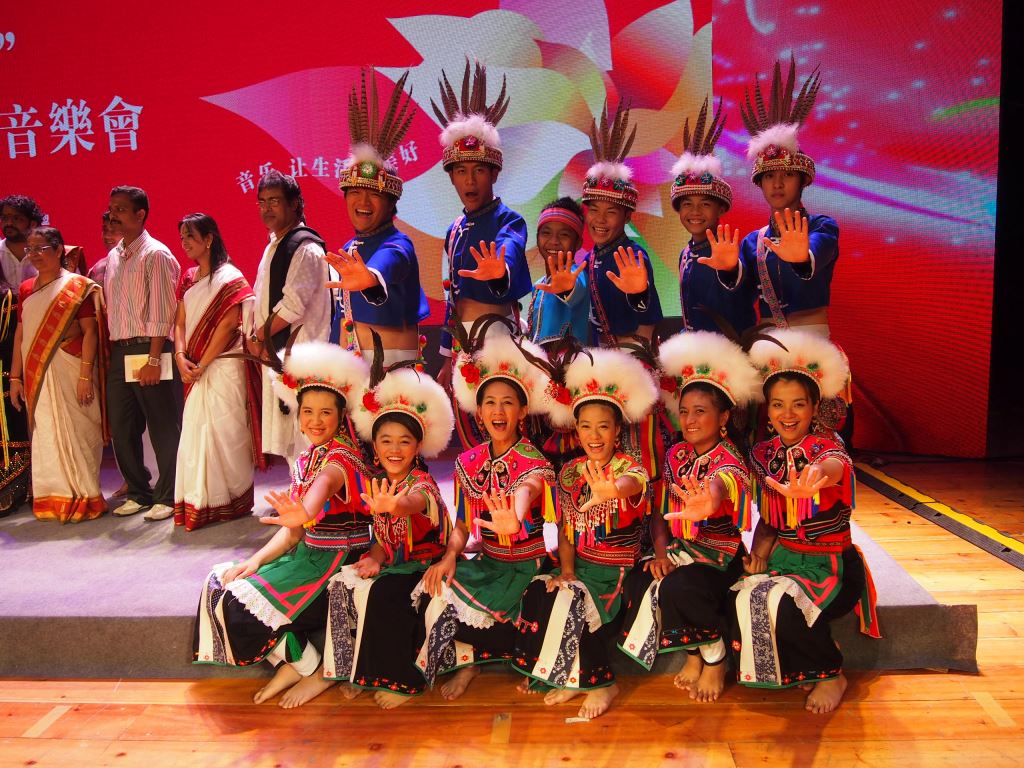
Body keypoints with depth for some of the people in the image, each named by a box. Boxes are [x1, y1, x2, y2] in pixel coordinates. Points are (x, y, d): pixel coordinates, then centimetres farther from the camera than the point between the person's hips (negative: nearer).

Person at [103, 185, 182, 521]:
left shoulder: (155, 254, -7)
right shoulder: (112, 257, 16)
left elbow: (162, 311, -13)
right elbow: (110, 307, 17)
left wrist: (153, 359, -18)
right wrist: (111, 352, 10)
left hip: (149, 350, -8)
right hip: (118, 352, 8)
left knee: (163, 428, -1)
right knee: (122, 428, 13)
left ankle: (167, 497, 10)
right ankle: (138, 493, 27)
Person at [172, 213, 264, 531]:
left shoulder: (229, 277, -6)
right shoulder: (189, 278, 15)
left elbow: (228, 324, -13)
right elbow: (180, 322, 13)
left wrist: (202, 364, -12)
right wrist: (181, 356, -4)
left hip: (224, 365, -6)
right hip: (195, 369, 7)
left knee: (224, 430, -3)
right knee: (195, 431, 6)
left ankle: (232, 501, 9)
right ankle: (199, 502, 14)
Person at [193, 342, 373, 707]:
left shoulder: (343, 455, -17)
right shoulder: (305, 459, 9)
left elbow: (325, 484, -44)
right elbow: (293, 529, 10)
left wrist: (307, 513, -66)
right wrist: (255, 560, -4)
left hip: (343, 559, -9)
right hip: (310, 554, 9)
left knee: (245, 601, -16)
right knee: (220, 582, 2)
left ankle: (313, 669, 2)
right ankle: (290, 663, 6)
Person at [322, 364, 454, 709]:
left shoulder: (422, 483, -18)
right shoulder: (378, 484, 3)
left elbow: (413, 502, -45)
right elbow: (382, 536, 9)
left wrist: (393, 506, -68)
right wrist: (375, 559, -14)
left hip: (424, 564, -7)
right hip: (393, 563, 7)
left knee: (382, 593, -30)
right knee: (343, 584, -16)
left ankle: (399, 679, -10)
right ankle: (358, 670, -1)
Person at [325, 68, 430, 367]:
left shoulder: (398, 245, -12)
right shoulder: (349, 249, 11)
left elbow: (389, 264, -39)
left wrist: (370, 276, -60)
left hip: (394, 360, -7)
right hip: (354, 361, 7)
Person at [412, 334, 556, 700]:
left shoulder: (533, 462, -16)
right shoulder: (469, 462, 1)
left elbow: (526, 491, -41)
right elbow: (463, 523, 5)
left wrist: (515, 518, -65)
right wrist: (450, 555, -16)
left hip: (525, 565, -5)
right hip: (487, 560, 5)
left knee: (452, 602, -22)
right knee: (434, 588, -18)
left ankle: (469, 661, 10)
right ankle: (467, 659, 7)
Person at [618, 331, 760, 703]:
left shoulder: (730, 461, -19)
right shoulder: (676, 454, 1)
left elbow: (720, 483, -47)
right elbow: (660, 509, 4)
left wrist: (710, 500, -71)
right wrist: (660, 550, -14)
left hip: (720, 556, -6)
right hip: (679, 548, 6)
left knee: (677, 588, -33)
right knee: (636, 583, -21)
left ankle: (715, 659, -1)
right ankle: (694, 654, 4)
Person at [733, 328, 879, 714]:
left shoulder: (826, 445, -15)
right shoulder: (763, 454, 1)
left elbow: (834, 465, -44)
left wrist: (818, 474, -69)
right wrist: (758, 555, -10)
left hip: (833, 565, -5)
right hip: (783, 558, 5)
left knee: (786, 608, -30)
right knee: (743, 600, -22)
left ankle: (831, 675, 3)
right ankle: (803, 671, 6)